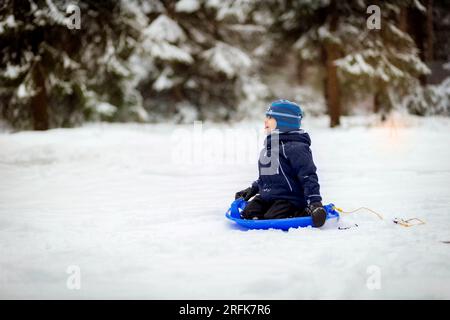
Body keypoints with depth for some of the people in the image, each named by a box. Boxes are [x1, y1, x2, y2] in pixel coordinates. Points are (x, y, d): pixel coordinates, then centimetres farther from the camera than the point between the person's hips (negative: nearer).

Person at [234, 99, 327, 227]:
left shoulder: (296, 147, -14)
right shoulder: (269, 145, 16)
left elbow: (308, 177, -18)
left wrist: (315, 202, -25)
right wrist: (252, 189, 23)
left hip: (289, 198, -9)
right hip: (266, 197, 9)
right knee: (246, 215, -11)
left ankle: (304, 213, -6)